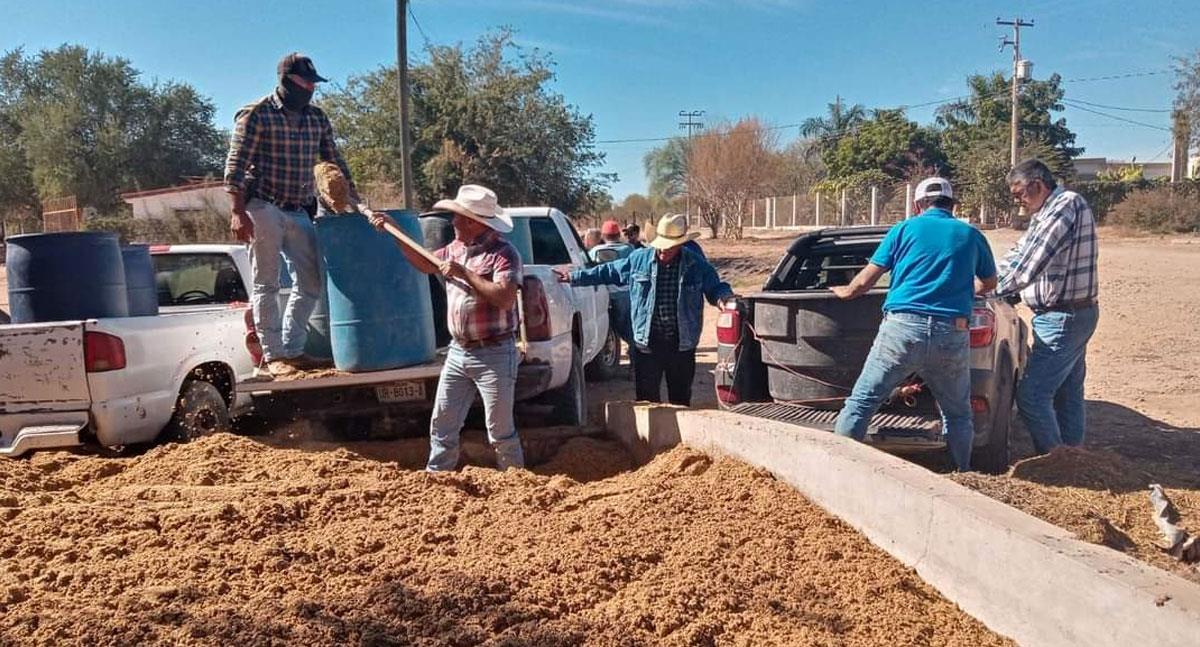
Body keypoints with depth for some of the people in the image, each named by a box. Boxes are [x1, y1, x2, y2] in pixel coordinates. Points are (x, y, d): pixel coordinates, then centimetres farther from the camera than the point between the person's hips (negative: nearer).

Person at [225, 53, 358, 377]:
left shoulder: (317, 118, 10)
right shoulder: (255, 115, -7)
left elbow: (334, 162, 16)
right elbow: (235, 167, -10)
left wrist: (356, 200, 9)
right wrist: (237, 213, -17)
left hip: (299, 212, 6)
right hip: (264, 209, -6)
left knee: (311, 282, 5)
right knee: (266, 285, -1)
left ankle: (292, 350, 17)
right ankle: (272, 356, 6)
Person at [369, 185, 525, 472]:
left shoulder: (503, 253, -14)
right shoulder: (455, 248, 10)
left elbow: (505, 298, -26)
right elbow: (425, 263, 27)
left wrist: (465, 274, -22)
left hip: (493, 354, -8)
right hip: (458, 352, 8)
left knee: (500, 431, 1)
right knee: (441, 423, 12)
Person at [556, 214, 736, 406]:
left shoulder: (697, 265, -2)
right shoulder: (639, 259, 1)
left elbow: (715, 287, 8)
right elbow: (607, 272, 11)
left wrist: (723, 297, -17)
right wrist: (574, 277, 11)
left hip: (682, 344, 0)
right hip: (647, 342, 0)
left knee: (680, 400, 11)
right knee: (647, 398, 4)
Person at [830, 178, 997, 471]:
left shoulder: (904, 229, 10)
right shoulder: (971, 235, 16)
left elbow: (865, 281, 9)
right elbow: (989, 283, 32)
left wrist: (846, 292, 29)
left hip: (902, 328, -2)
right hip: (953, 335, 2)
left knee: (861, 402, 2)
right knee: (958, 414, 19)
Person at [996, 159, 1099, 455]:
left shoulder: (1067, 206, -19)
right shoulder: (1048, 212, 13)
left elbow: (1029, 264, -26)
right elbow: (1019, 253, 17)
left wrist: (990, 288, -19)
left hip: (1063, 319, -10)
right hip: (1073, 315, 10)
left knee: (1031, 396, -9)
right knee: (1067, 394, 17)